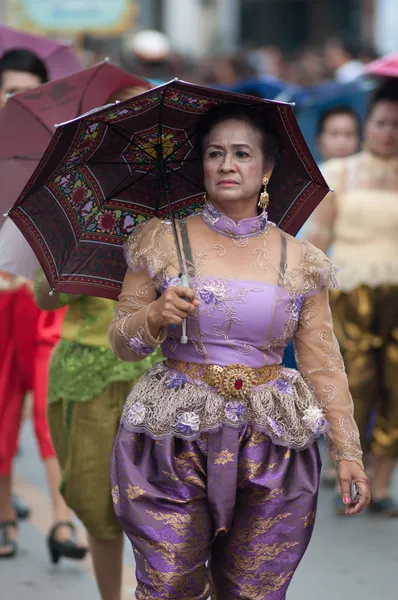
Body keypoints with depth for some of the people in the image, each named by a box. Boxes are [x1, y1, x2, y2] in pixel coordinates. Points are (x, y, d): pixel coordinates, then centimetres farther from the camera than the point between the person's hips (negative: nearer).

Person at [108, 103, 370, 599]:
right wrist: (156, 316, -15)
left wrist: (347, 450, 2)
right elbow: (120, 343, 6)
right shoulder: (164, 242, 3)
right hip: (172, 444, -1)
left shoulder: (298, 260, 5)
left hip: (273, 447, 1)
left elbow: (323, 362, 7)